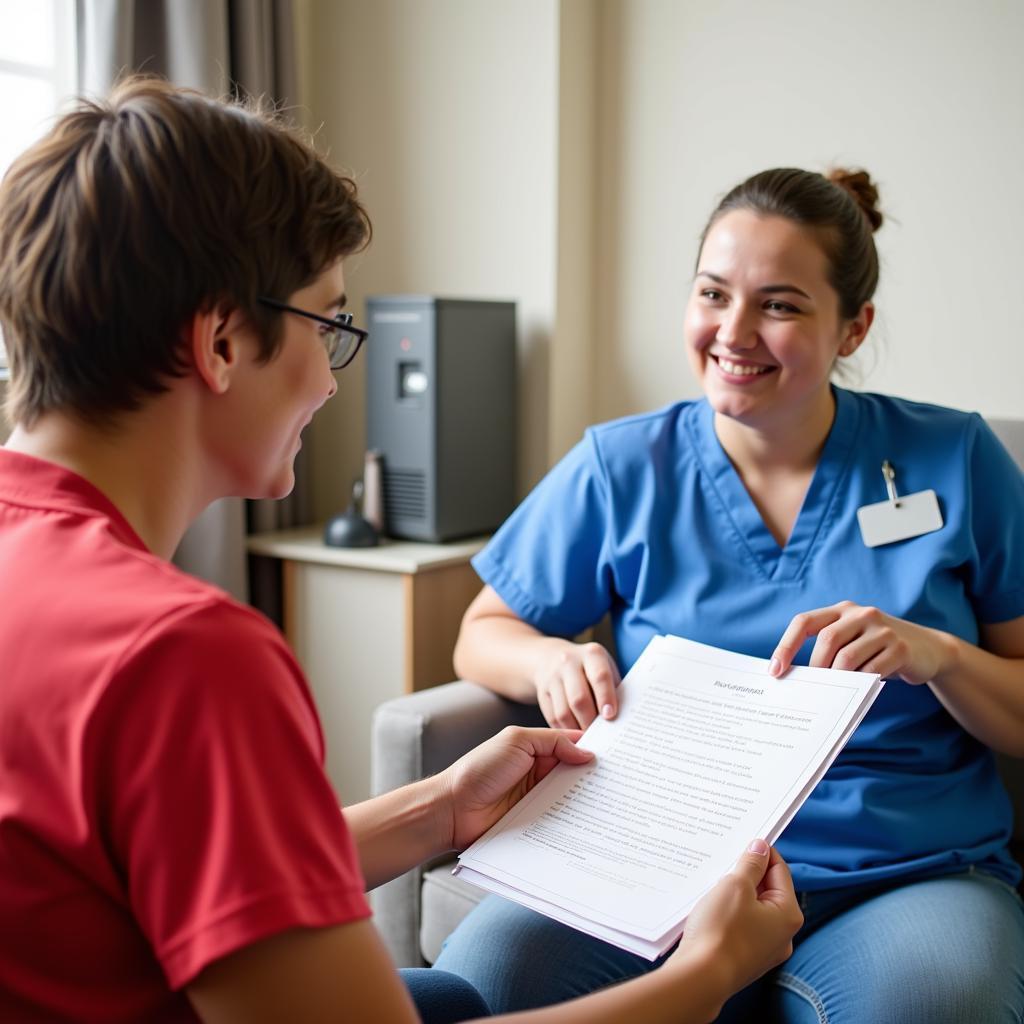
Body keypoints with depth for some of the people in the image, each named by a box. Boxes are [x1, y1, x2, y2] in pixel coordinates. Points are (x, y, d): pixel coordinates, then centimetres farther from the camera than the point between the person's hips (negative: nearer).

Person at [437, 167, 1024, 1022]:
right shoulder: (621, 468, 7)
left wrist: (937, 654, -14)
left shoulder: (954, 460, 6)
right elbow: (483, 635, 13)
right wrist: (553, 660, -9)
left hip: (912, 878, -1)